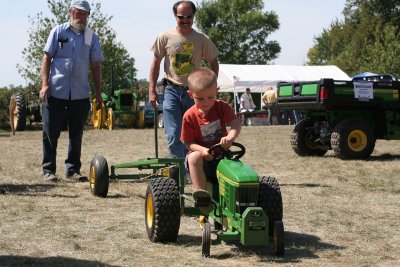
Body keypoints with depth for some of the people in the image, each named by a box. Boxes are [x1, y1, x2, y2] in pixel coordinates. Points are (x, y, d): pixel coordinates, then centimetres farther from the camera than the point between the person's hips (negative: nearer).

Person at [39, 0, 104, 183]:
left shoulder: (92, 37, 8)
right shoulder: (58, 31, 3)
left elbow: (96, 66, 9)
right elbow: (47, 58, 2)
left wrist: (98, 93, 6)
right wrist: (45, 84, -9)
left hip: (80, 94, 2)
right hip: (56, 91, -2)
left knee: (76, 134, 7)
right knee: (51, 133, 2)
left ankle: (73, 169, 15)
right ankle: (48, 170, 10)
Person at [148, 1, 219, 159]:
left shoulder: (202, 40, 2)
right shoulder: (165, 37, 0)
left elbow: (214, 63, 11)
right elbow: (156, 64, 5)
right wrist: (152, 90, -1)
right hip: (172, 91, -1)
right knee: (174, 136, -9)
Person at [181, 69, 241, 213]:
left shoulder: (222, 107, -2)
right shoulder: (190, 116, -8)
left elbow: (235, 122, -18)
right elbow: (189, 143, -7)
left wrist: (230, 137, -42)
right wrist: (203, 150, -29)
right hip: (201, 153, -2)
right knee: (194, 157, -36)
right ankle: (201, 194, -39)